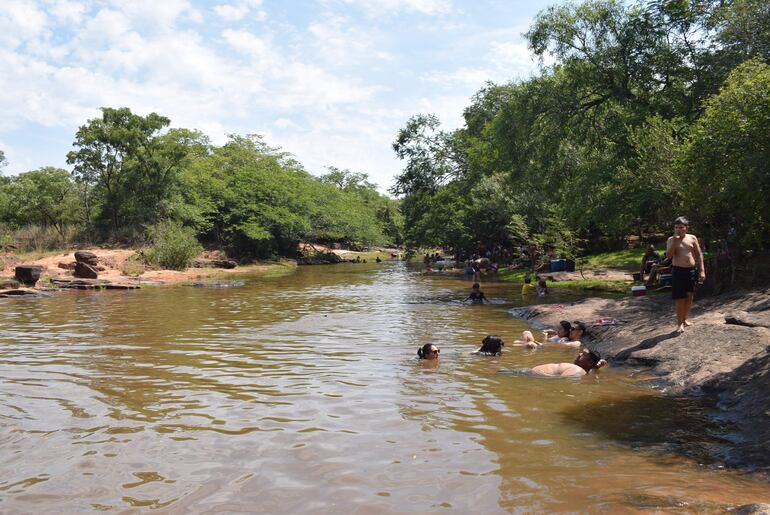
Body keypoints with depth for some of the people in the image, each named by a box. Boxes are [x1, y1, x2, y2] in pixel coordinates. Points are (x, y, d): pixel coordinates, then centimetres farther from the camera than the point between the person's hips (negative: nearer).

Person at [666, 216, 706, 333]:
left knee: (689, 296, 10)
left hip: (692, 270, 3)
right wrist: (674, 241, -18)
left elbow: (699, 254, 6)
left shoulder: (692, 238, 5)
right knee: (680, 298, -4)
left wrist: (702, 271, 0)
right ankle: (680, 323, 3)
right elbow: (668, 255, -13)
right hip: (678, 271, -3)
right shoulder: (671, 240, 0)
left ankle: (685, 319, 26)